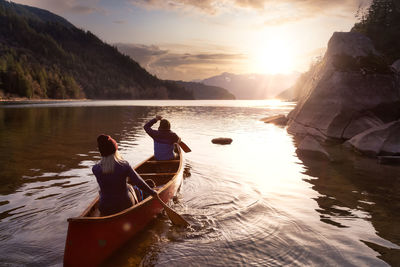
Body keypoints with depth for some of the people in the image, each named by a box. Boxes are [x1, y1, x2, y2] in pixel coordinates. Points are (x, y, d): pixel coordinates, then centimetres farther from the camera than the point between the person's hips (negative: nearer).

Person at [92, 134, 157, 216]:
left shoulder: (95, 169, -14)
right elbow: (139, 182, -15)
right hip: (125, 205, -1)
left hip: (105, 210, 1)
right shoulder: (124, 166, -20)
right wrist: (152, 192, -3)